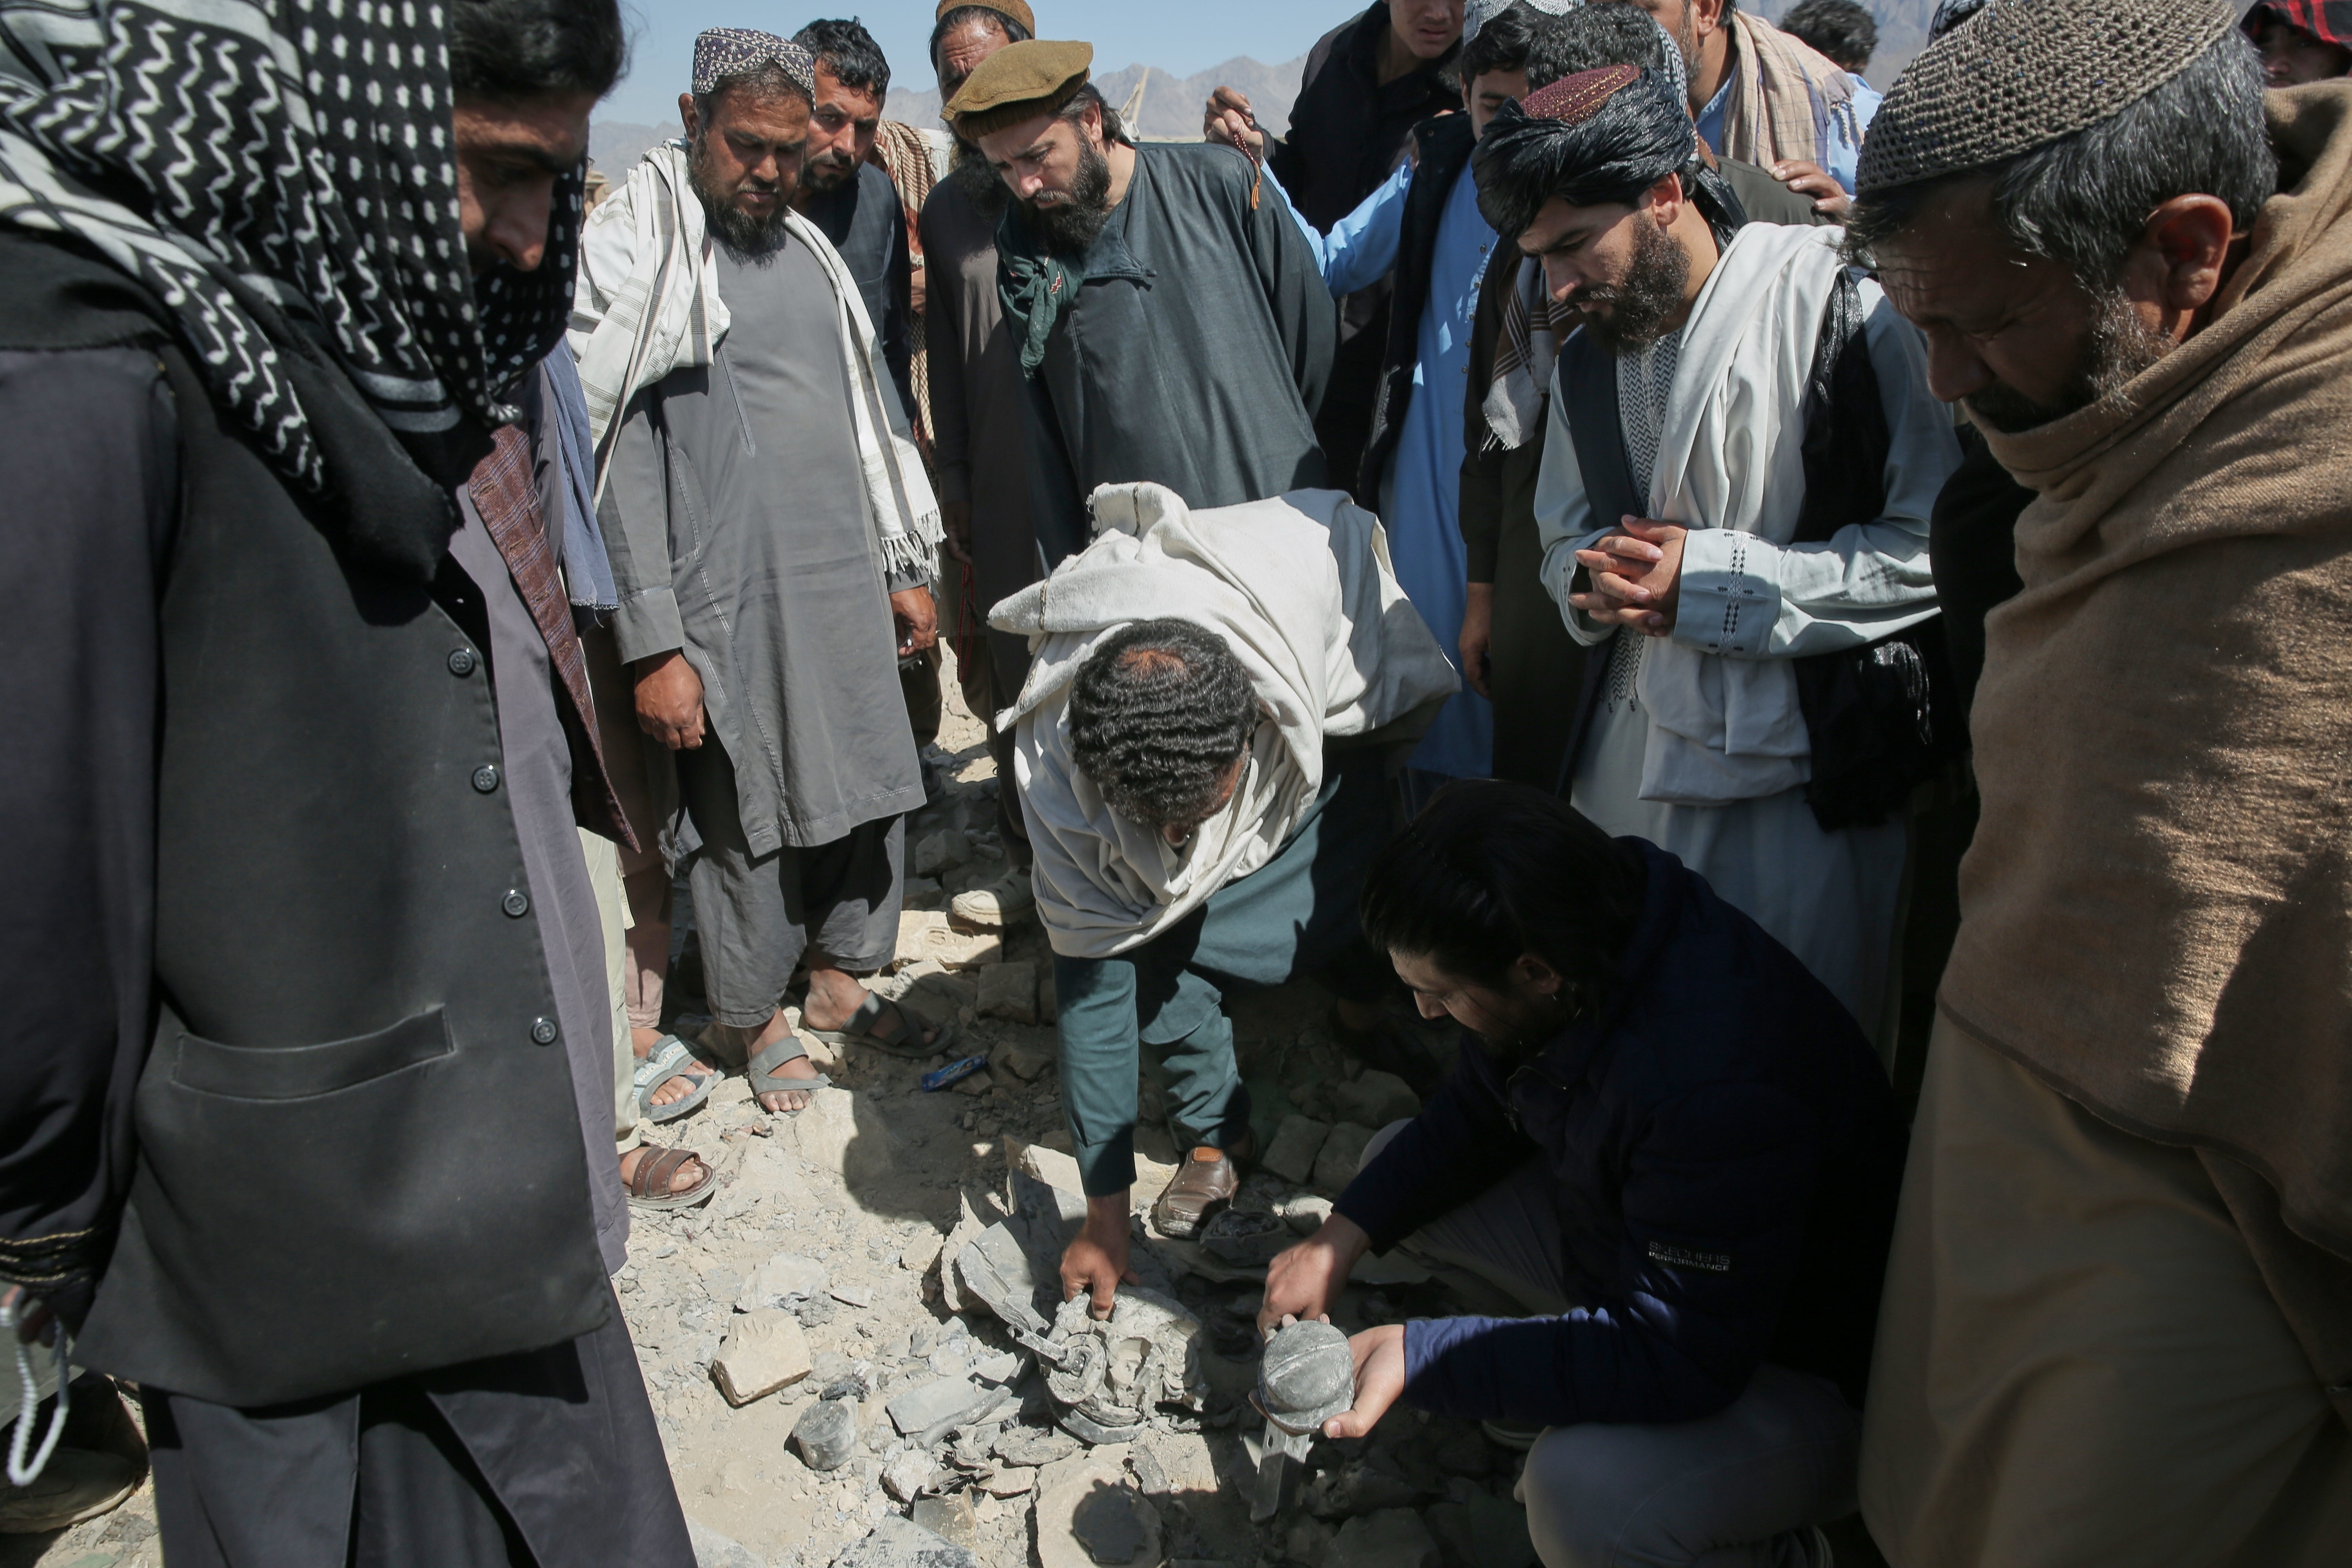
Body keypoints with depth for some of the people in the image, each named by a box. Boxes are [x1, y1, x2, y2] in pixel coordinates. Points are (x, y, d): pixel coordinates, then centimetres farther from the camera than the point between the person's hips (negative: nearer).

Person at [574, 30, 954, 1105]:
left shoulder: (809, 250, 15)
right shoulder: (637, 253, -7)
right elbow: (620, 455, -11)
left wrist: (905, 566, 18)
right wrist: (654, 645, -16)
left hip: (846, 585, 7)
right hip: (729, 603, -6)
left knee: (871, 794, 11)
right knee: (751, 819, 3)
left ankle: (840, 982, 31)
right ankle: (750, 1017, 25)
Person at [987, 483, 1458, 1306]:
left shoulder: (1311, 559, -45)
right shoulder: (1052, 757, -39)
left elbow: (1347, 520, -18)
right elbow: (1093, 979, -30)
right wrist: (1104, 1215, -24)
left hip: (1336, 720, 1)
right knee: (1155, 923, -24)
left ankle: (1366, 994, 21)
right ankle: (1215, 1134, 0)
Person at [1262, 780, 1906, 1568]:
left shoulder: (1718, 1082, -39)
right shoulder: (1598, 908, -14)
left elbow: (1678, 1361, -34)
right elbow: (1476, 1116, 3)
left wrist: (1413, 1355, -32)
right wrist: (1343, 1235, -8)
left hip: (1793, 1376, -7)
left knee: (1580, 1492, -35)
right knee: (1394, 1159, 2)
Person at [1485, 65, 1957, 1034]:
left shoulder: (1841, 308, -12)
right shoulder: (1587, 361, 10)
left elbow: (1932, 551, -15)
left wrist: (1715, 583, -18)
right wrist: (1594, 577, -6)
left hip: (1806, 778, -5)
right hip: (1634, 762, 6)